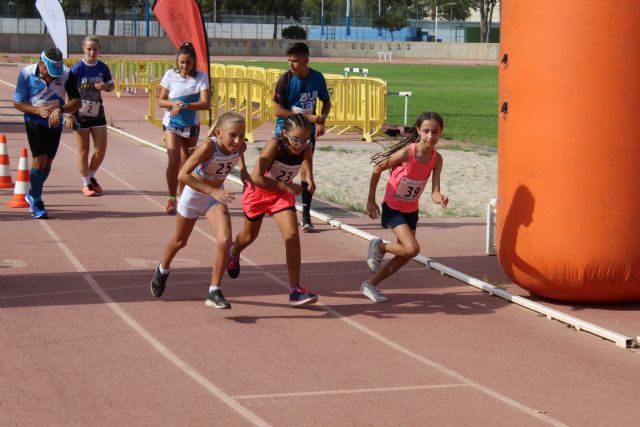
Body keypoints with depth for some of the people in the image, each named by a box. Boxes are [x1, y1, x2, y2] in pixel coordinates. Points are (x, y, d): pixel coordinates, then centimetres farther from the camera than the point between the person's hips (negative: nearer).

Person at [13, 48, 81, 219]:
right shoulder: (27, 74, -17)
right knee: (40, 160, -14)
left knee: (48, 162, 11)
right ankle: (37, 204, -1)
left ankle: (32, 195, 34)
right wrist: (38, 110, -22)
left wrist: (60, 109, -29)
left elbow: (76, 102, -11)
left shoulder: (67, 74, -15)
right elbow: (17, 102, -7)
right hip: (34, 122, -3)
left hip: (55, 122, 3)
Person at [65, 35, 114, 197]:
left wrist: (105, 86, -11)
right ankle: (86, 184, 15)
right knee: (83, 150, 4)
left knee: (101, 149, 2)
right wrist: (69, 115, -17)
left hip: (97, 113, 4)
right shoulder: (77, 68, -12)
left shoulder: (103, 68, 0)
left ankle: (91, 177, 26)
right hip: (81, 114, -4)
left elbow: (111, 86, 13)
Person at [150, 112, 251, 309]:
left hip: (216, 195, 3)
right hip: (194, 193, -3)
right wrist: (212, 191, -45)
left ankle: (214, 292, -9)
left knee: (224, 240, -20)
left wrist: (243, 171, -6)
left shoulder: (240, 146, -20)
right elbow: (183, 175, -40)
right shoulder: (209, 146, -36)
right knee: (179, 241, 20)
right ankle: (163, 269, 53)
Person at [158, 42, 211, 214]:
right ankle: (172, 199, -9)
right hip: (172, 123, -1)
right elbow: (161, 101, -1)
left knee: (186, 163, 11)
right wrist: (174, 104, -22)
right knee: (174, 160, -16)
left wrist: (185, 105, -31)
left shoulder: (201, 77, -9)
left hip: (191, 126, 1)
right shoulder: (170, 75, -6)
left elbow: (206, 103, -17)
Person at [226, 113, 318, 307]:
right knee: (250, 235, 22)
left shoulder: (305, 150, -21)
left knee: (292, 235, -17)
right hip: (258, 192, -2)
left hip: (282, 194, 2)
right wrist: (286, 186, -38)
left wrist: (309, 179, -16)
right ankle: (233, 252, 60)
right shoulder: (275, 145, -35)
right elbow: (256, 178, -39)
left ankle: (295, 289, -14)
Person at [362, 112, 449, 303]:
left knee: (405, 256, 11)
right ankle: (379, 247, 6)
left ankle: (370, 284, 25)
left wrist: (441, 199, -41)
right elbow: (377, 169, -14)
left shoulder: (436, 159, -12)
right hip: (392, 208, -6)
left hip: (411, 210, 6)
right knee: (412, 248, -21)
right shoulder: (407, 152, -26)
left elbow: (434, 192, -16)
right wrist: (370, 200, -8)